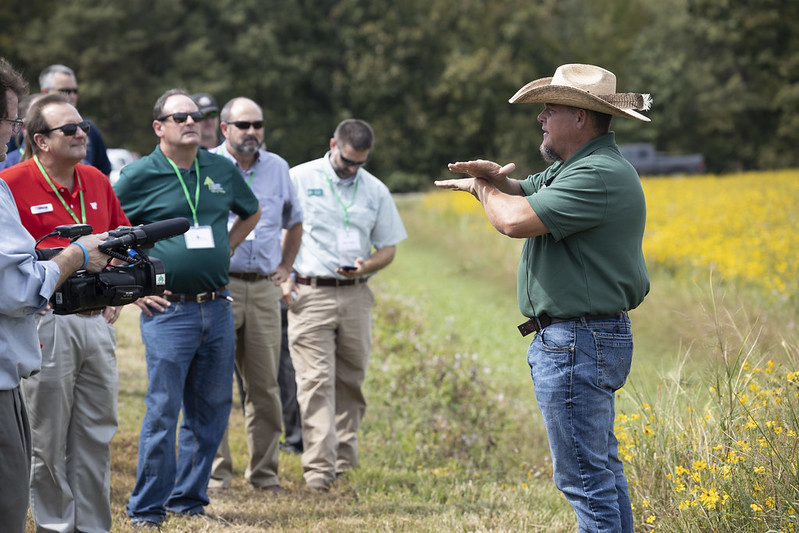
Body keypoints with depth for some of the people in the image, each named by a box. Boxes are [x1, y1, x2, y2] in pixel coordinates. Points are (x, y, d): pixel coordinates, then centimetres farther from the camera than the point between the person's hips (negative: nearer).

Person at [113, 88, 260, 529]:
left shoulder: (222, 170, 9)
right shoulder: (139, 176, -5)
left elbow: (251, 212, 27)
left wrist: (224, 249, 13)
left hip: (218, 308, 5)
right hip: (168, 310, -5)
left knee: (211, 410, 8)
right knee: (163, 411, -6)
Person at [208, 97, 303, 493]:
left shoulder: (277, 168, 13)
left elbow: (294, 223, 28)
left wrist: (285, 267, 18)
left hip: (264, 288, 4)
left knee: (265, 385, 5)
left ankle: (264, 471, 12)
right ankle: (215, 471, 2)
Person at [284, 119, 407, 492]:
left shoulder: (376, 191, 13)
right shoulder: (299, 179, 3)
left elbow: (388, 248, 16)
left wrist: (367, 266, -5)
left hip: (356, 296, 4)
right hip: (309, 293, -4)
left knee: (350, 380, 6)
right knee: (315, 380, -11)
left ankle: (344, 461, 15)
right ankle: (318, 467, -16)